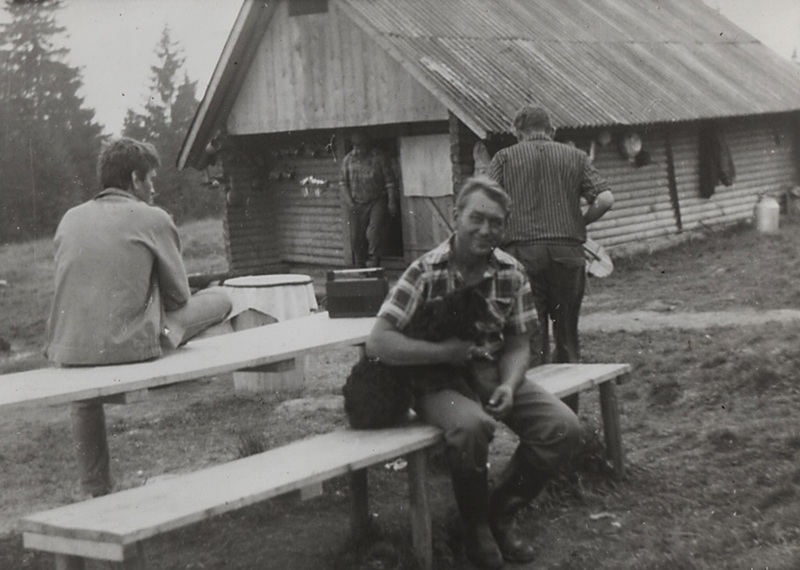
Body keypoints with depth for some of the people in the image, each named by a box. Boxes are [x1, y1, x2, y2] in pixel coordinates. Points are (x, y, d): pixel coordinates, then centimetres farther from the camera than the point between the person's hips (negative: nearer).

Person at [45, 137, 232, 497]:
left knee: (84, 400, 38)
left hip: (69, 350, 4)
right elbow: (178, 295, 3)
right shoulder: (153, 218, -3)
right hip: (131, 347, -3)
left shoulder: (70, 219, 9)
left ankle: (98, 494, 39)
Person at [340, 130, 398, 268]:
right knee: (356, 237, 4)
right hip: (357, 204, 3)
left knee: (374, 231, -19)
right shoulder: (348, 160, 4)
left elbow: (390, 182, -2)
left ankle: (374, 263, -15)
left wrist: (392, 202, -6)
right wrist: (348, 201, -4)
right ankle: (359, 268, 17)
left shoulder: (379, 158, -4)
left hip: (377, 201, -3)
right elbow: (344, 183, 8)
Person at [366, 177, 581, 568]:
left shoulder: (512, 273, -1)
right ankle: (475, 524, -7)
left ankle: (502, 511, 7)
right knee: (472, 425, -37)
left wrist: (508, 385, -19)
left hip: (495, 374, 5)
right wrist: (446, 351, -24)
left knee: (563, 428, -16)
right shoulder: (425, 273, -15)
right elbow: (378, 344, -21)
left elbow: (519, 344, 2)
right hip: (438, 380, -5)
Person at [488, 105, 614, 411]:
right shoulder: (574, 156, 12)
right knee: (567, 335, 12)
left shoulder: (504, 157, 8)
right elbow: (605, 199, -1)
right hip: (567, 251, 2)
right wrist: (578, 223, 14)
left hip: (522, 251, -1)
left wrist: (505, 230, 11)